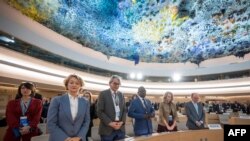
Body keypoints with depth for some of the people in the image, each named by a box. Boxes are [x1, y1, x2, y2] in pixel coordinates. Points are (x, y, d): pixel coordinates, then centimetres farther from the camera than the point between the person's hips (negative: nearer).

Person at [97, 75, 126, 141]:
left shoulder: (121, 95, 10)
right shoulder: (103, 94, -4)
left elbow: (124, 110, 12)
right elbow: (99, 112, -9)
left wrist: (122, 122, -3)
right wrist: (110, 123, -14)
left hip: (121, 128, 4)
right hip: (107, 129, -4)